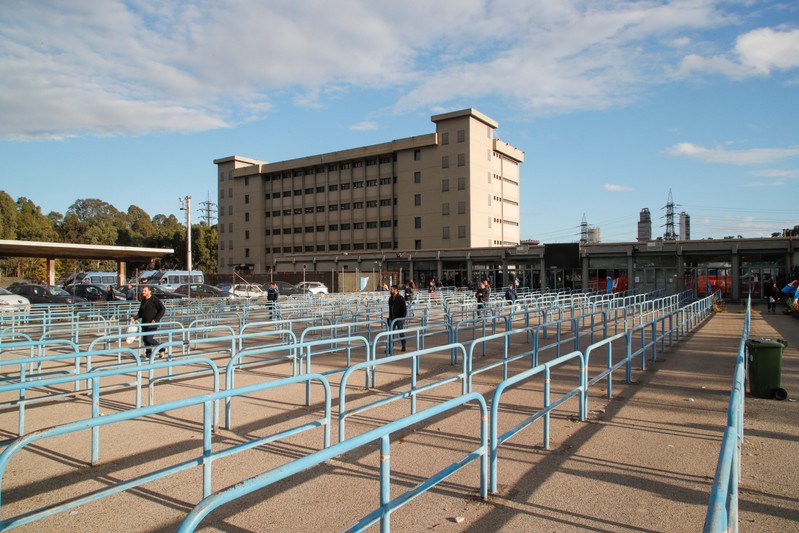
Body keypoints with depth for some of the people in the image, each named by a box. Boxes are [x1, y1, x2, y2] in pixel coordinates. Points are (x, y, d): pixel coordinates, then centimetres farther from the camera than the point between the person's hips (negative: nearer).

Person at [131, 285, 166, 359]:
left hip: (152, 324, -7)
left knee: (149, 338, -15)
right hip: (145, 324, 8)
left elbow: (163, 309, -12)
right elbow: (140, 313, 19)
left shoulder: (154, 299, -9)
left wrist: (156, 319, -16)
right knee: (145, 340, 7)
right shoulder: (143, 301, 14)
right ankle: (148, 355, 17)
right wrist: (134, 318, 0)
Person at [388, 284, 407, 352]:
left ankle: (403, 346, 18)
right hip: (392, 319, 5)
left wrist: (403, 318, -16)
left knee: (401, 333, 5)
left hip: (399, 319, -5)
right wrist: (389, 317, 14)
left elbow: (404, 309, -11)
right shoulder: (390, 298, 10)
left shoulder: (401, 298, -9)